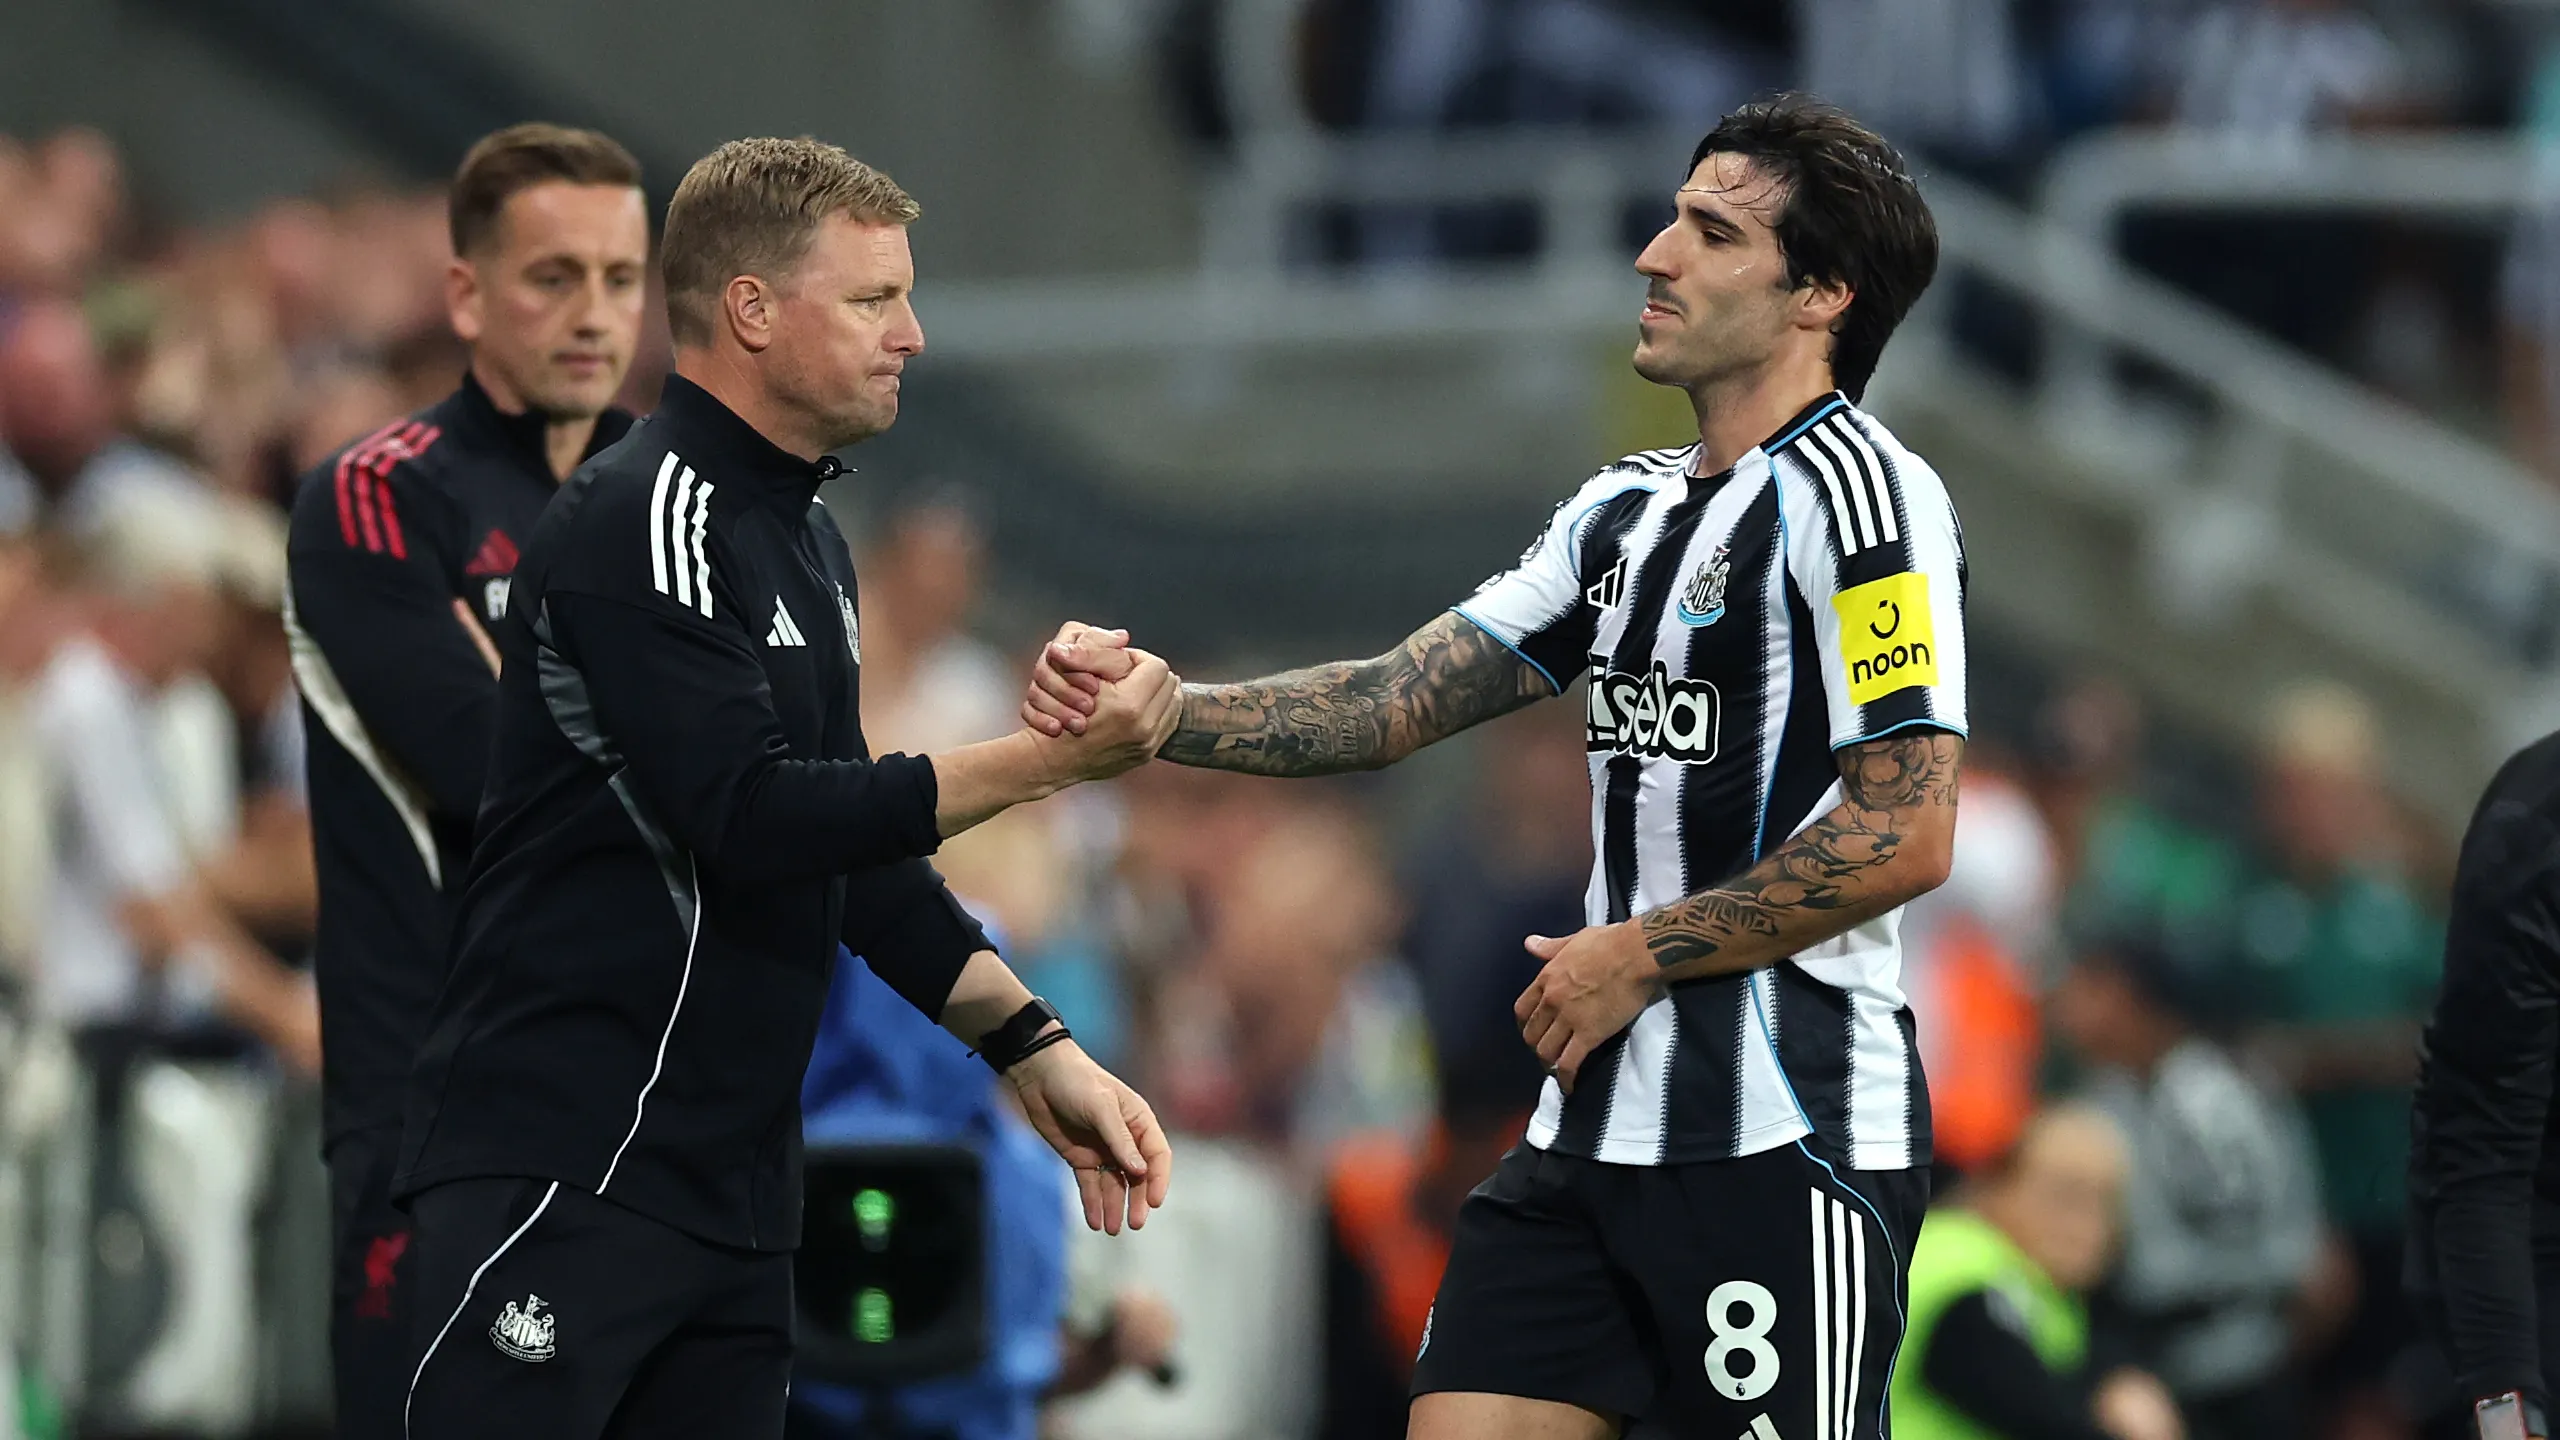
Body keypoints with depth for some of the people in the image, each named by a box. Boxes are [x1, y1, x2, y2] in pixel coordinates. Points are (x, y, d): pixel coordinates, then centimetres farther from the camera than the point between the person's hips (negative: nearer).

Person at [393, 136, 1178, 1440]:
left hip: (733, 1178, 9)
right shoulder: (642, 519, -12)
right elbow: (746, 820, -21)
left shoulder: (805, 540, 17)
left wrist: (1033, 1049, 16)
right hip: (563, 1172, -9)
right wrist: (1043, 761, -19)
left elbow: (846, 844, 24)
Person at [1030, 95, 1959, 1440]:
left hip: (1786, 1138, -8)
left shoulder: (1855, 489, -10)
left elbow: (1904, 837, -17)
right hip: (1594, 1127, 8)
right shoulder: (1628, 509, 17)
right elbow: (1397, 701, 13)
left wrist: (1640, 955, -9)